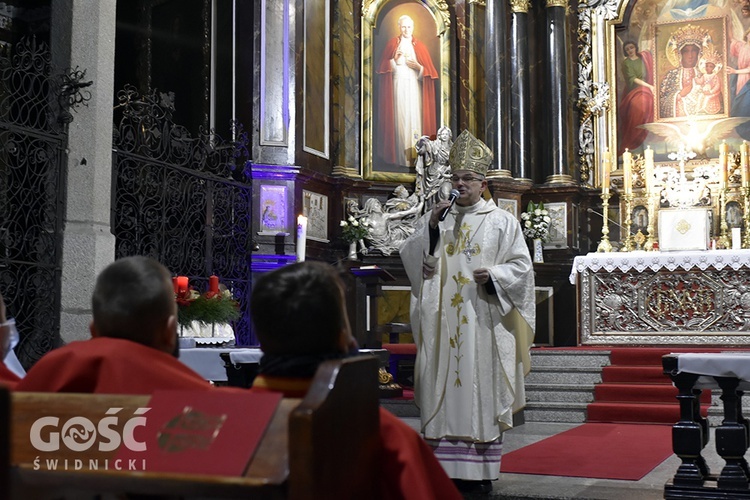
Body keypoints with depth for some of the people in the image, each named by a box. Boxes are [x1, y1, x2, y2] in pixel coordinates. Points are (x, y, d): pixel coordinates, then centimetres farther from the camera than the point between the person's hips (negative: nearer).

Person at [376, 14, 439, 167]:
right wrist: (394, 60, -13)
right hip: (397, 87, -1)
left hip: (414, 87, 1)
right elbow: (384, 67, 3)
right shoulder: (392, 44, 8)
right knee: (399, 118, -6)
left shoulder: (419, 46, 11)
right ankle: (400, 155, -4)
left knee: (415, 117, -6)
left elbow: (429, 71, 8)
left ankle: (415, 154, -5)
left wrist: (419, 67, -11)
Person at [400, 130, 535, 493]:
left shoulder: (502, 221, 7)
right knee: (443, 391, 0)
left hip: (484, 323, -3)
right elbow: (410, 257, 6)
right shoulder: (436, 217, 15)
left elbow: (521, 266, 3)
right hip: (443, 323, 3)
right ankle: (443, 467, 5)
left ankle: (480, 471, 3)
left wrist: (493, 275, -14)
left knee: (481, 392, -3)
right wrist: (431, 227, -8)